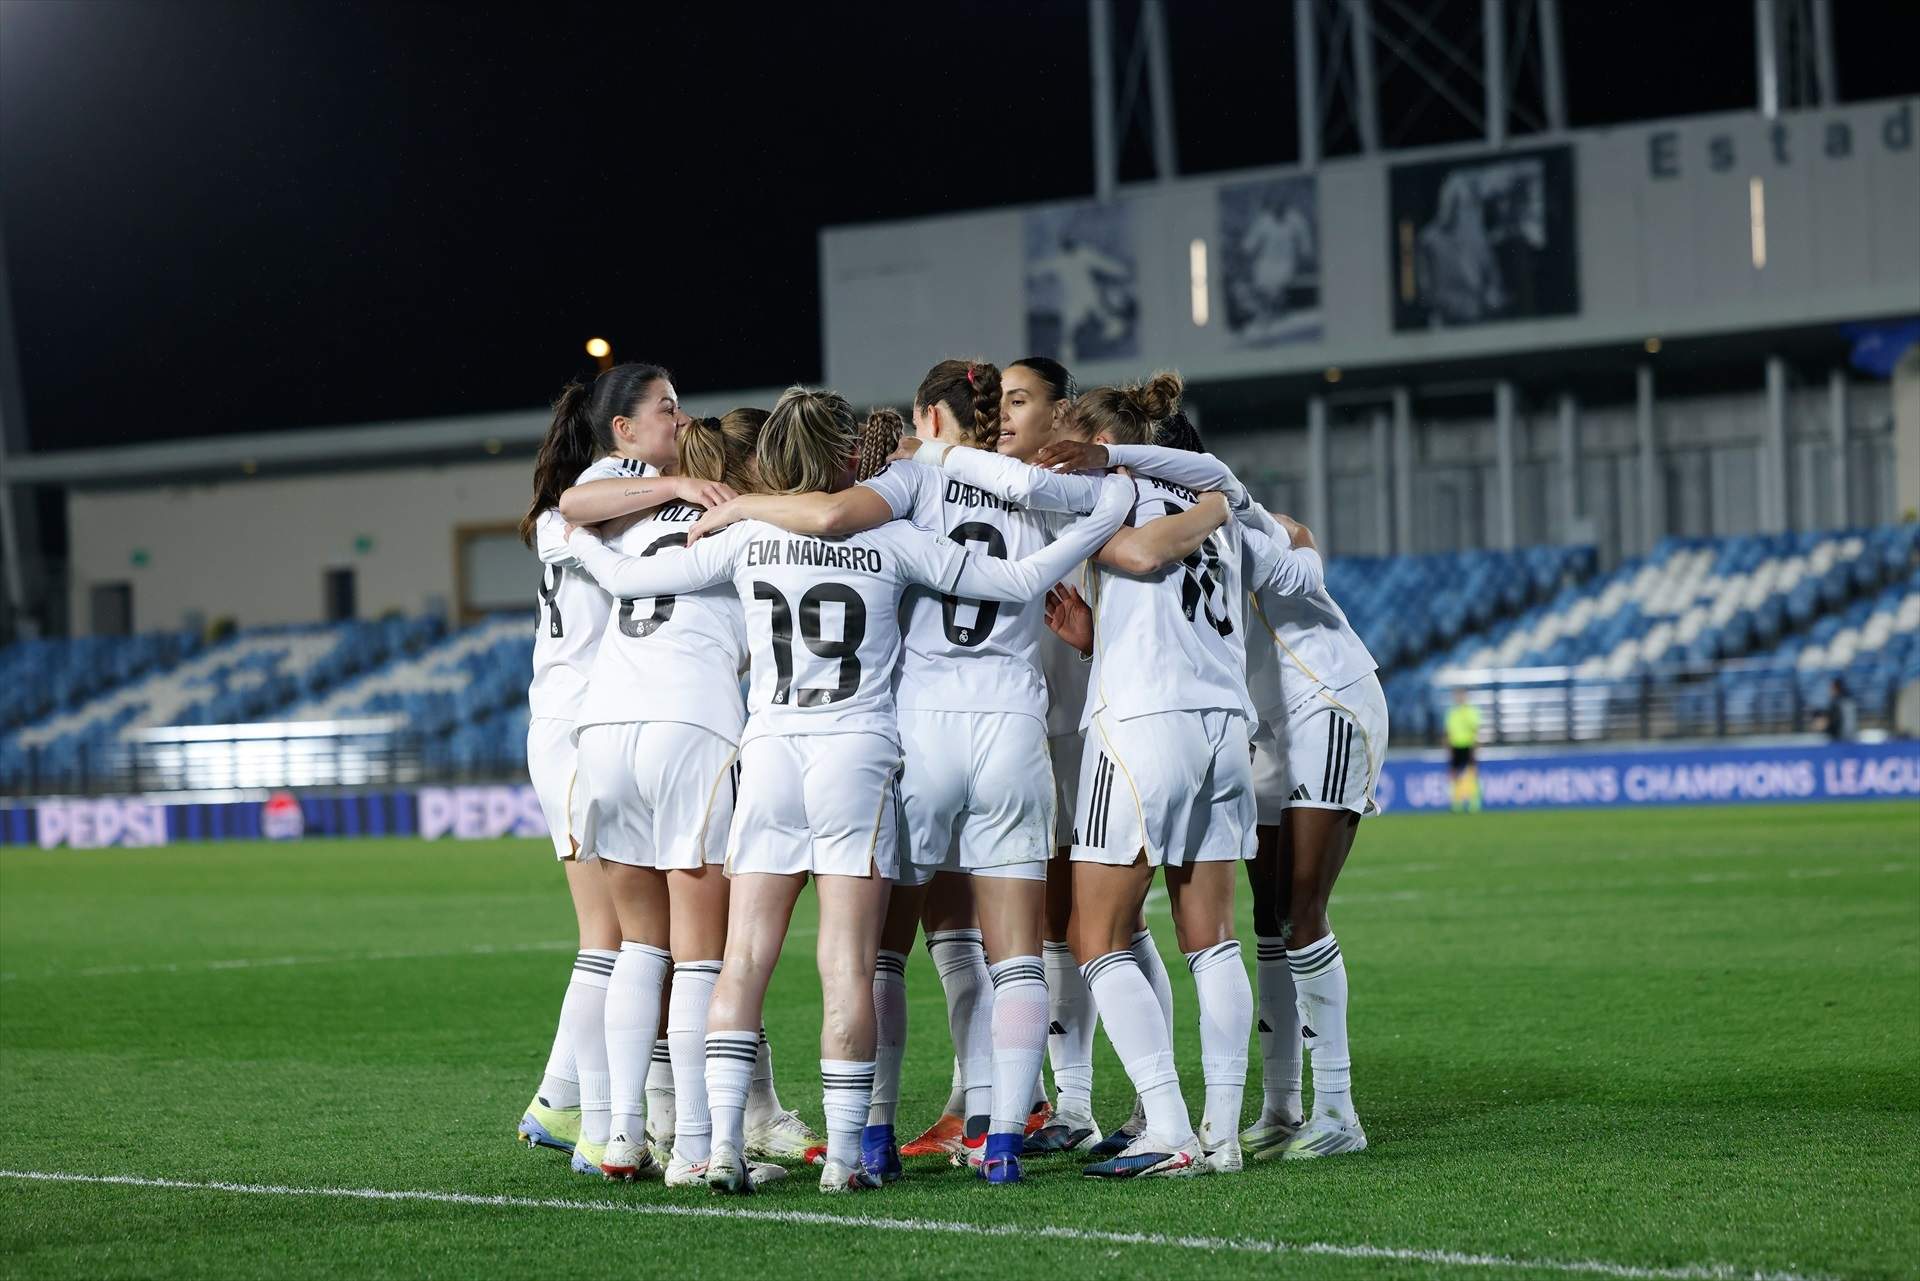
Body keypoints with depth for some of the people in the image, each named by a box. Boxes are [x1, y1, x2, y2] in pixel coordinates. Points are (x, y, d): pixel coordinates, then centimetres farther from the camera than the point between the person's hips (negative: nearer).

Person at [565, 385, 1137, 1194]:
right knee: (848, 967, -1)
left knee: (743, 961, 5)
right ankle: (844, 1156, -2)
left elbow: (626, 576, 8)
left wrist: (580, 540, 30)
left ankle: (723, 1143, -3)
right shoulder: (890, 542, -2)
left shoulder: (747, 541, 3)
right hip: (859, 758, -2)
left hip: (768, 755, 2)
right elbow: (1021, 581, -1)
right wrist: (1109, 513, 10)